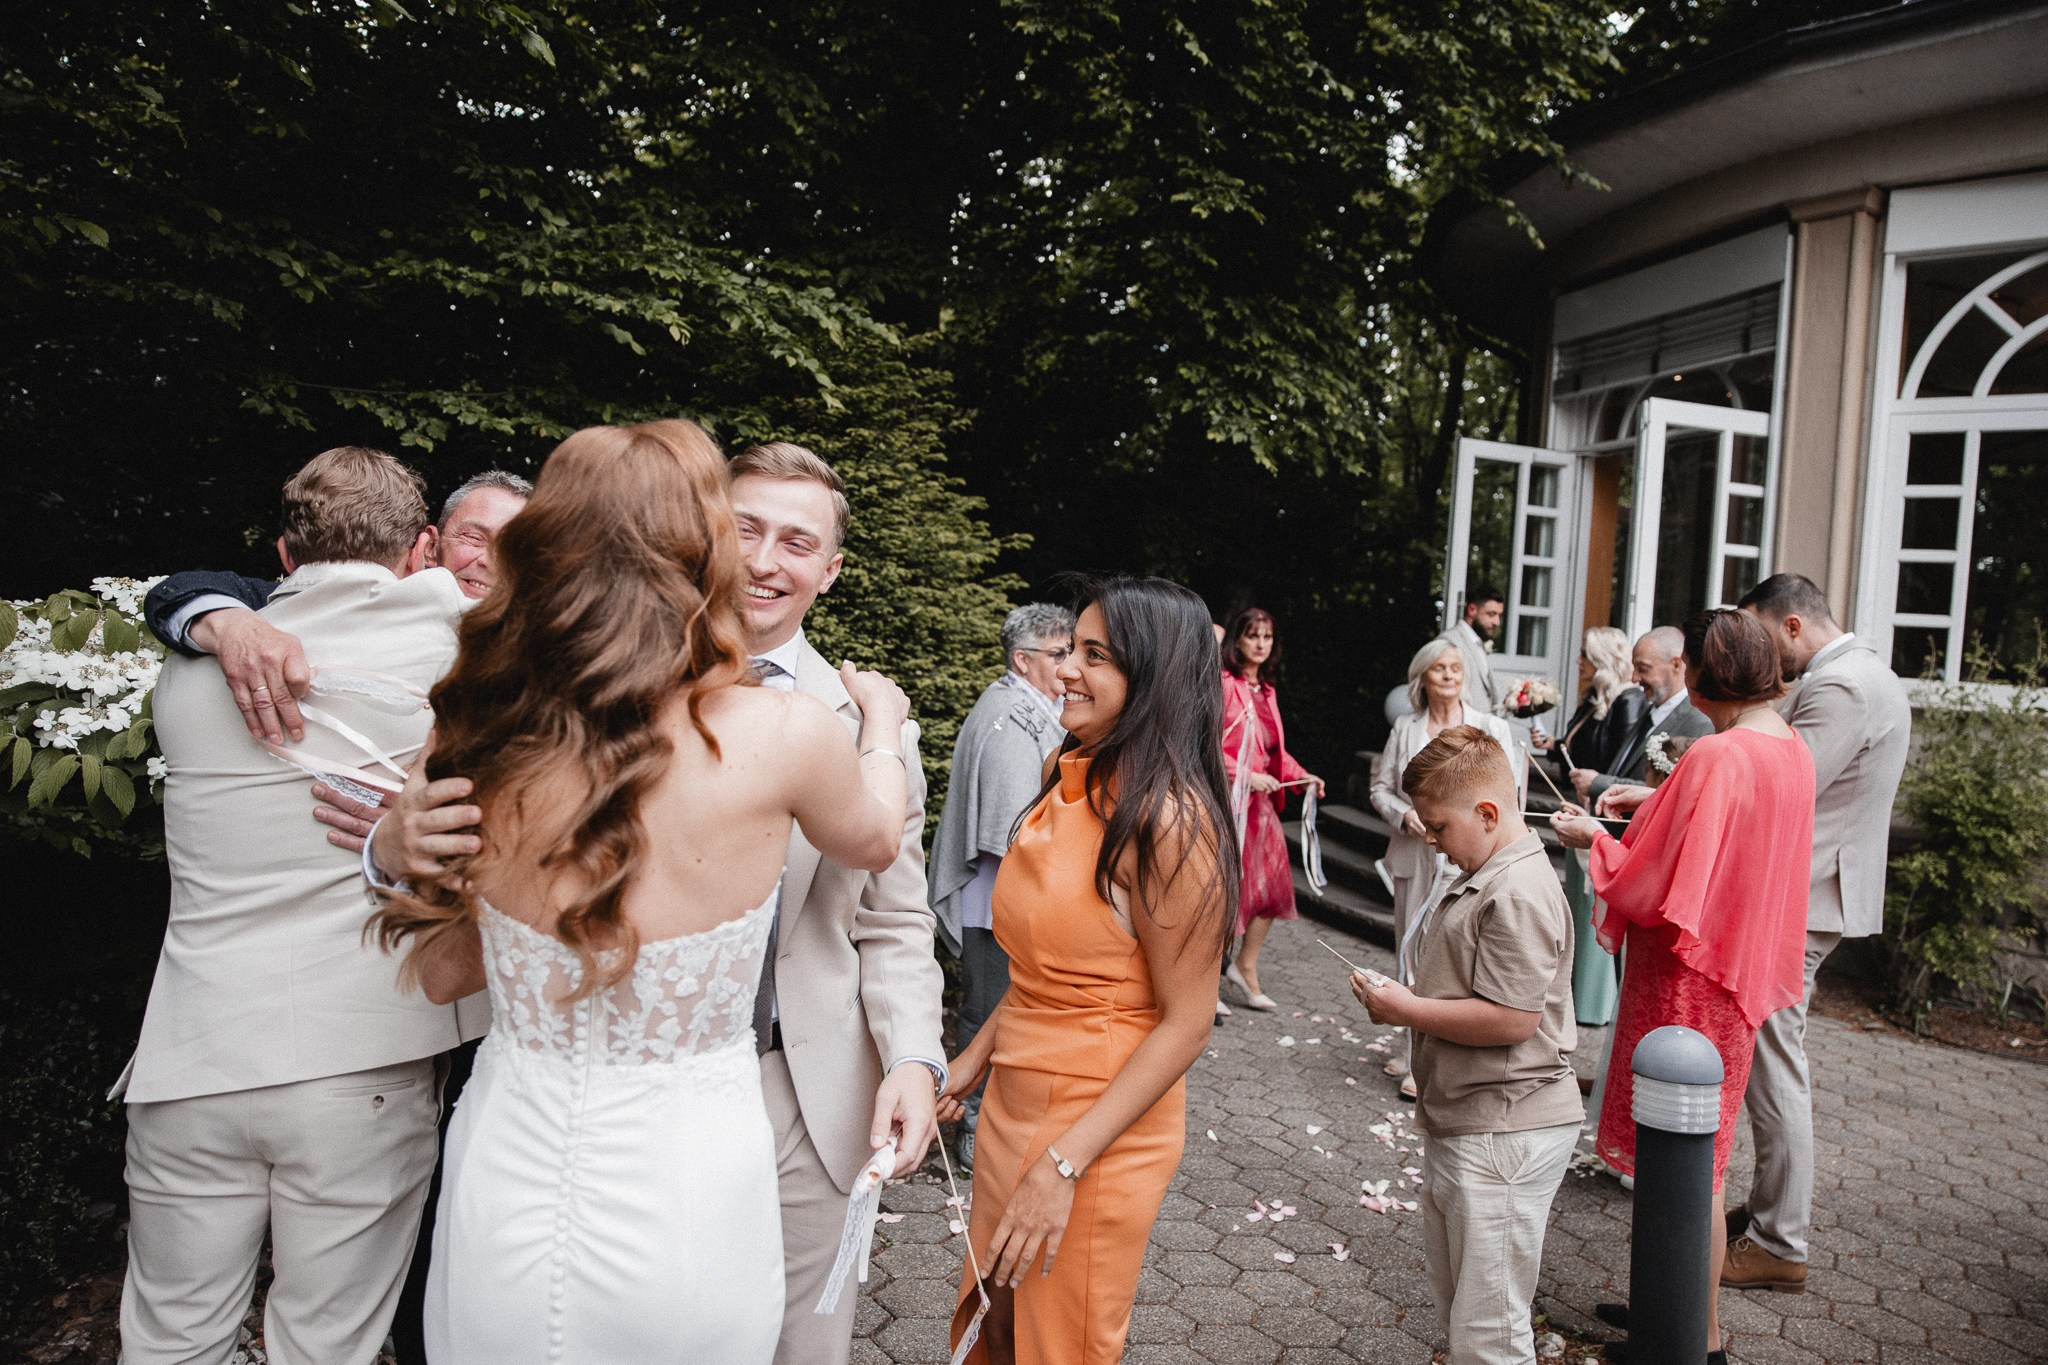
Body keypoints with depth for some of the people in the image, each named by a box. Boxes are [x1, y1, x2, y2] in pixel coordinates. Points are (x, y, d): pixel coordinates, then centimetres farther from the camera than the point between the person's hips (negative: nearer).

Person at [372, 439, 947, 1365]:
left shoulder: (867, 725, 0)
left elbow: (892, 925, 2)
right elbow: (507, 850, -7)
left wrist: (913, 1060, -12)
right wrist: (401, 844, -28)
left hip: (800, 1104, 1)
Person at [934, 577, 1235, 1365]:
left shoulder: (1165, 818, -22)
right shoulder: (1068, 777, 2)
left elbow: (1185, 1024, -20)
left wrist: (1064, 1163, -21)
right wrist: (978, 1054, 10)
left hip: (1101, 1122, -7)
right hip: (1014, 1097, 7)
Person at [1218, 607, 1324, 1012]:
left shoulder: (1266, 691, 15)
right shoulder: (1223, 684, -11)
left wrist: (1301, 776, 7)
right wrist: (1246, 776, -20)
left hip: (1261, 801, 8)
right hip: (1227, 799, -8)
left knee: (1273, 884, 8)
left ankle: (1245, 967, 25)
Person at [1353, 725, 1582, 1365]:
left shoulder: (1518, 895, -22)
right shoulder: (1484, 879, 11)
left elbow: (1511, 1019, -27)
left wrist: (1406, 1010, -17)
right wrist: (1405, 997, 8)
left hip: (1503, 1138, -11)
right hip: (1463, 1127, 11)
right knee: (1453, 1295, 24)